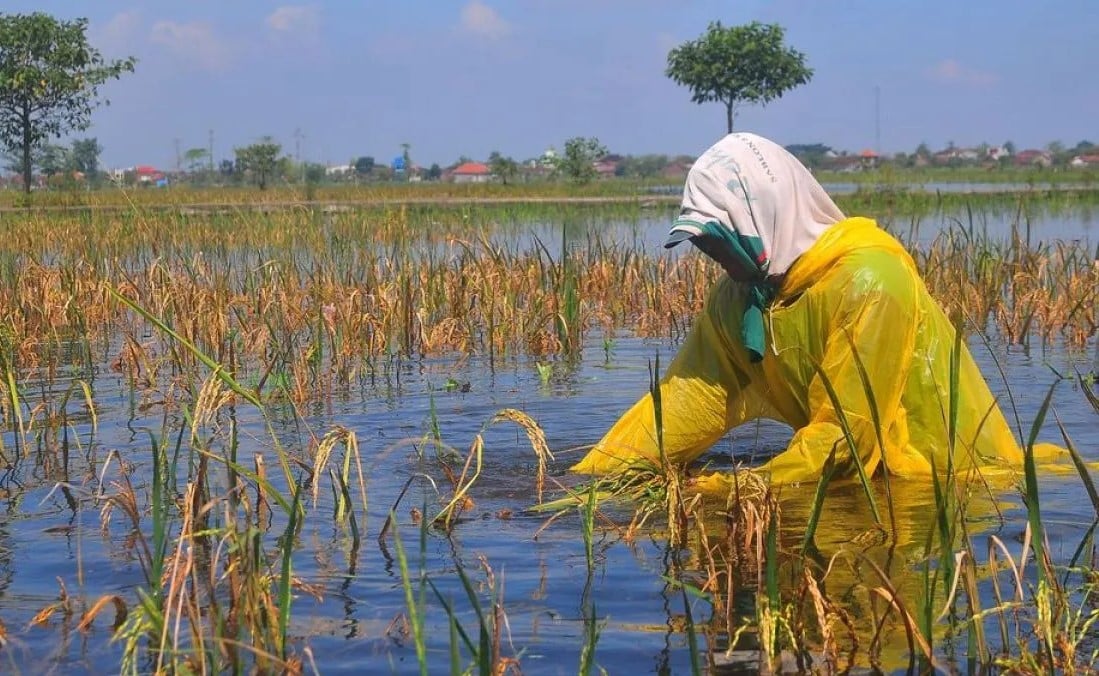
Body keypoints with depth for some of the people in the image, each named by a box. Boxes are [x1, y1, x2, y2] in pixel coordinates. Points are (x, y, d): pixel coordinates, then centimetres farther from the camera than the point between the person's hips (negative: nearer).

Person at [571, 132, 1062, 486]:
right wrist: (585, 478, -12)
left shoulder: (867, 281, -20)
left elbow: (844, 432, -22)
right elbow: (682, 404, -2)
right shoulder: (738, 297, 3)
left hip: (951, 480, -8)